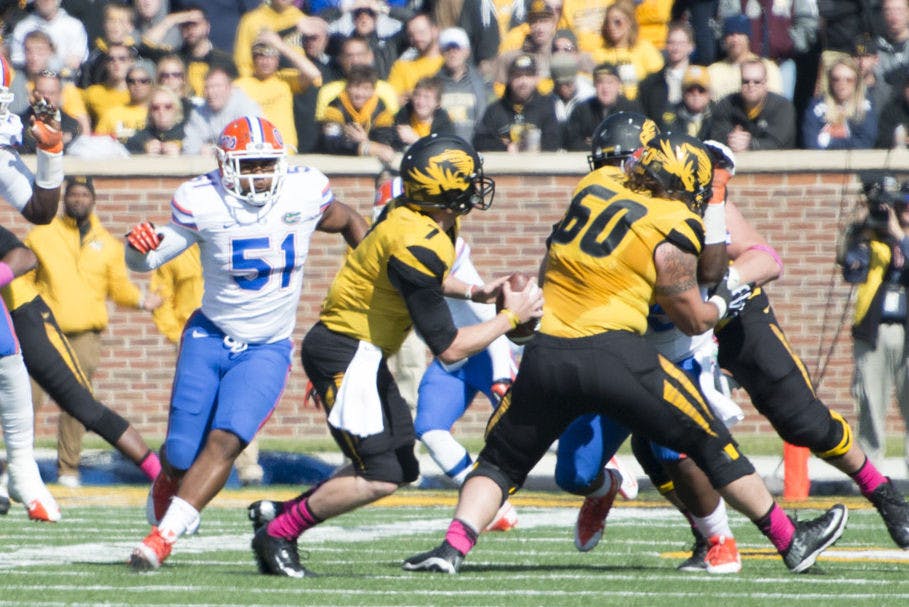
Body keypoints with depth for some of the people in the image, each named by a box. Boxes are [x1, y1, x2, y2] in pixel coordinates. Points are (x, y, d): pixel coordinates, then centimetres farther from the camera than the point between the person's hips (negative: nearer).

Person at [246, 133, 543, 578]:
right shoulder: (416, 245, -27)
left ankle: (277, 512, 18)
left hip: (364, 354, 10)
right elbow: (448, 349, -23)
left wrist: (472, 292, 10)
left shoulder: (429, 220, 1)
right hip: (345, 353, -10)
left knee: (401, 470, 13)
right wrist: (511, 317, -12)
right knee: (379, 478, -14)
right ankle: (278, 533, 0)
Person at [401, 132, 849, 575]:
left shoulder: (592, 189, 14)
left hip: (545, 355, 4)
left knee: (502, 460, 18)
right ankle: (790, 541, 18)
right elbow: (693, 320, 9)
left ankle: (453, 546, -4)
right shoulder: (672, 229, 0)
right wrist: (724, 302, 27)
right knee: (710, 443, 12)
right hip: (613, 352, -3)